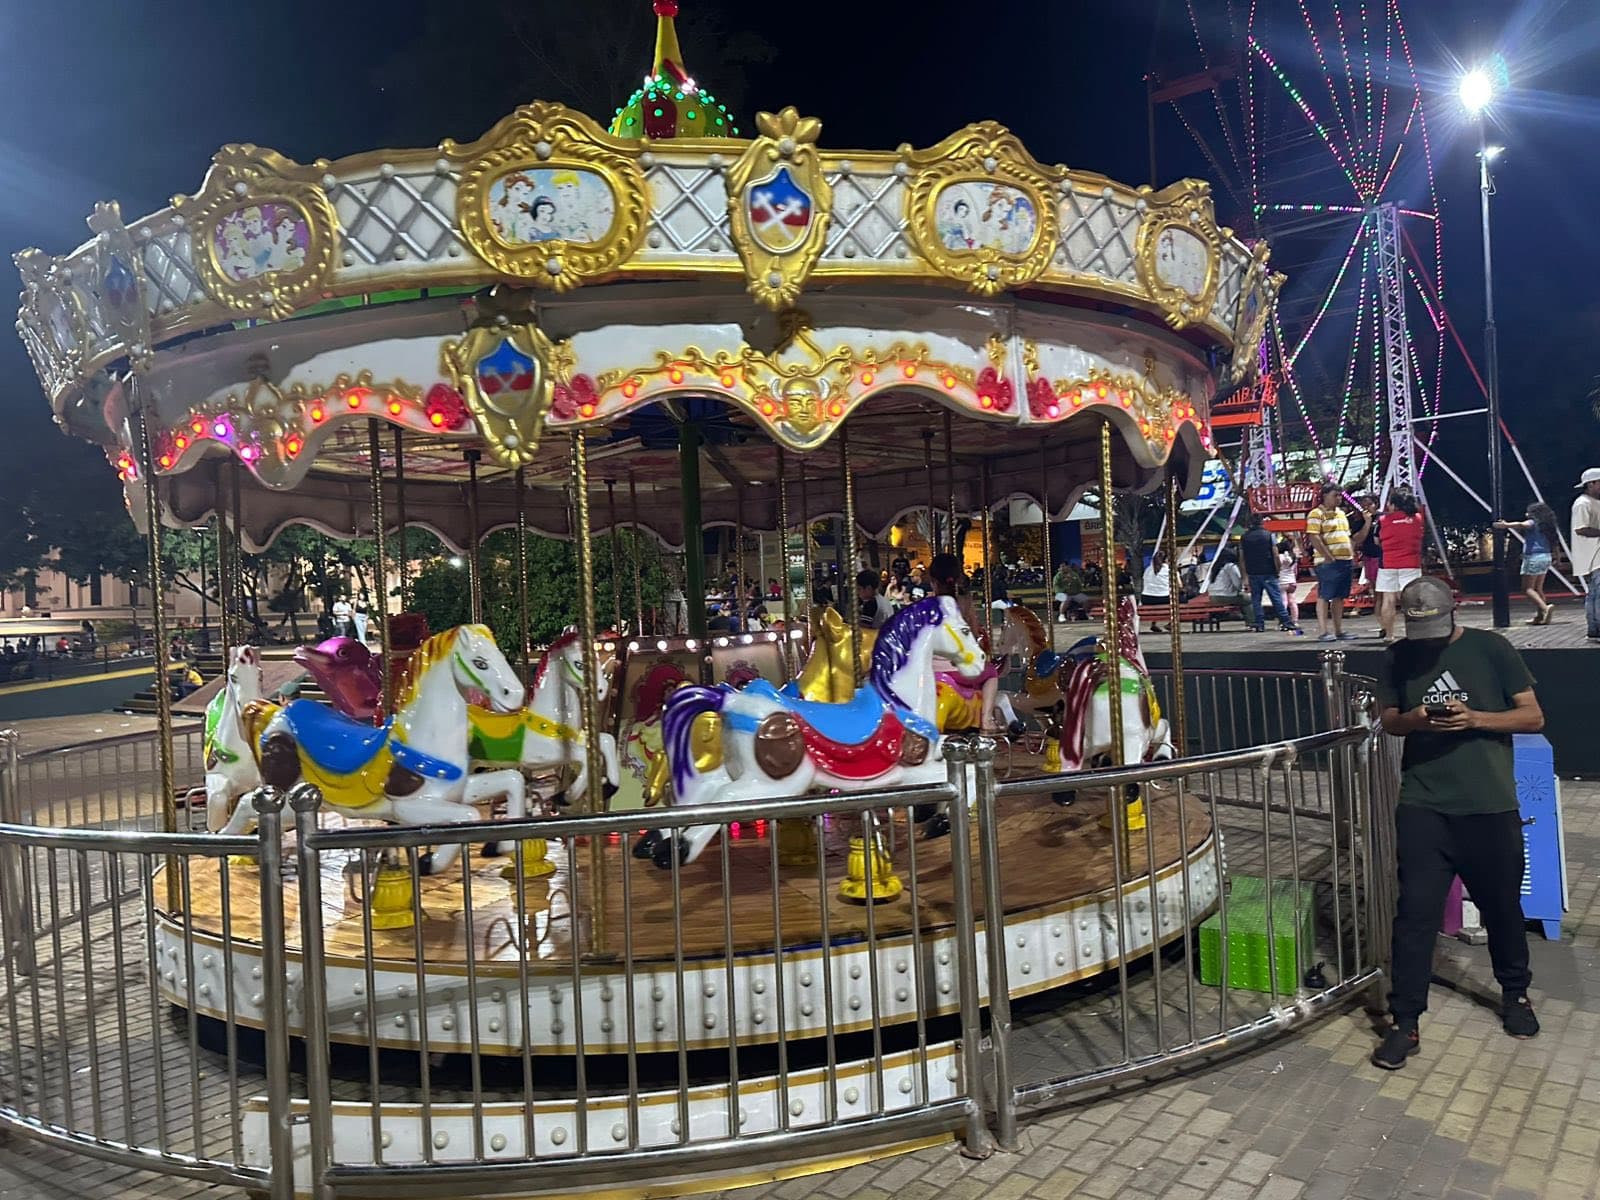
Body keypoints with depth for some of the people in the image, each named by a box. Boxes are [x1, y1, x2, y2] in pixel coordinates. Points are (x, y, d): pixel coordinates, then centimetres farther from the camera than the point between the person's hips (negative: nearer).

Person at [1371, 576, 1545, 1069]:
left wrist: (1474, 718, -18)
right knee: (1415, 911, -3)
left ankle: (1515, 993, 41)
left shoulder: (1490, 648, -2)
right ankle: (1405, 1022, 5)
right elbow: (1388, 720, 11)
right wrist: (1413, 719, -12)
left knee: (1502, 906, 16)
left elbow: (1534, 717, -1)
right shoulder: (1399, 657, 4)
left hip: (1490, 806, 0)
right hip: (1423, 806, 0)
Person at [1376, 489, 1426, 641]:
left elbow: (1377, 540, 6)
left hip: (1388, 565, 0)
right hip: (1411, 565, 0)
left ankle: (1388, 634, 7)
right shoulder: (1418, 518, 4)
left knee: (1388, 599, 4)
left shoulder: (1383, 520, -1)